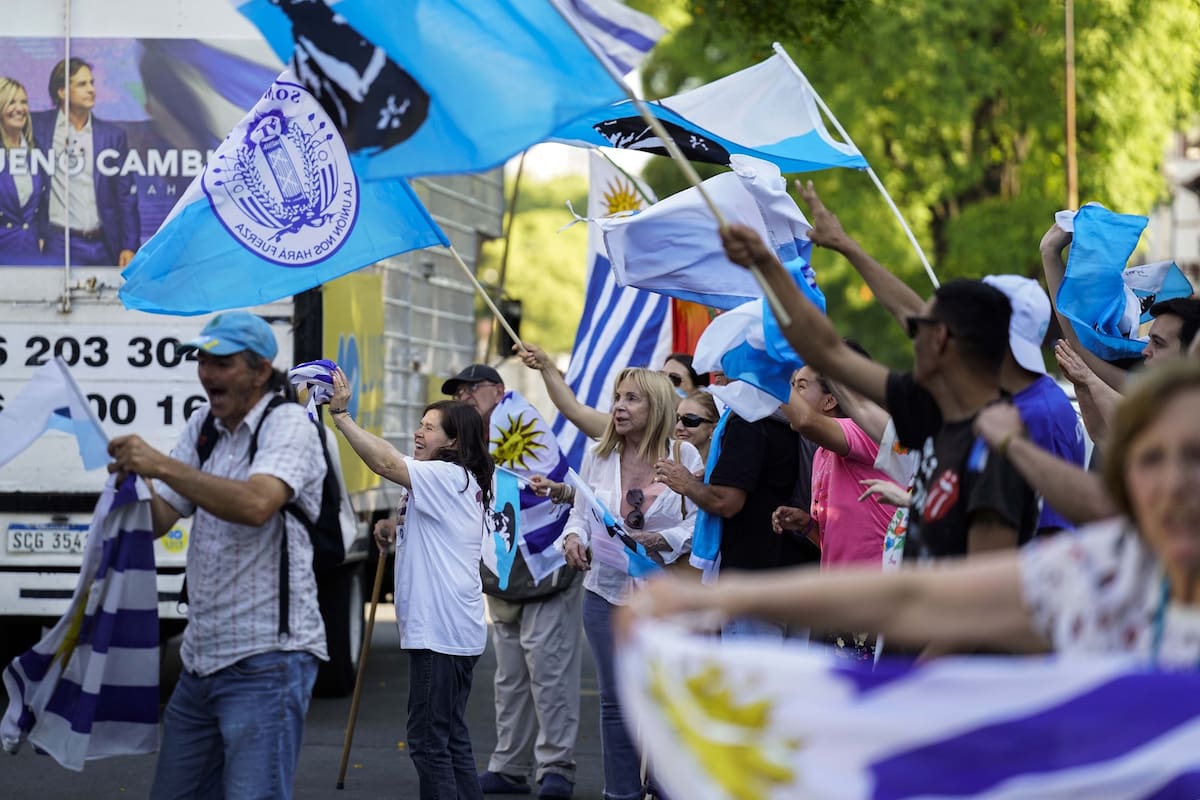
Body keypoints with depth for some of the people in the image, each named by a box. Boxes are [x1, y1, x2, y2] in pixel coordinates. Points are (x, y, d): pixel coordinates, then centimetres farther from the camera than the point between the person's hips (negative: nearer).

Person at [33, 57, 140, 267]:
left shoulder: (112, 134, 8)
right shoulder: (39, 126, 3)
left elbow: (126, 195, 8)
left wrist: (129, 247, 1)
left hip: (103, 247, 2)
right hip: (59, 245, -2)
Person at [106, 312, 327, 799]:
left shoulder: (287, 424, -9)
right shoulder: (204, 425, 14)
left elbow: (256, 504, -28)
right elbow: (158, 521, 9)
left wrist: (161, 466, -29)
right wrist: (133, 475, -12)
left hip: (266, 661, -8)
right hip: (201, 658, 8)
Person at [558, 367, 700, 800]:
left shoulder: (684, 456, -5)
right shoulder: (598, 456, 5)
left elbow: (701, 520, -7)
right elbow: (580, 512, 10)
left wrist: (660, 541, -22)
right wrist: (573, 537, -11)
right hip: (606, 590, 3)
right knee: (615, 700, 7)